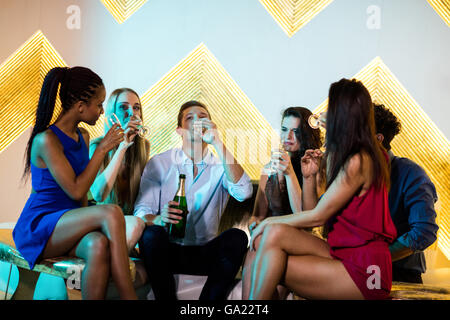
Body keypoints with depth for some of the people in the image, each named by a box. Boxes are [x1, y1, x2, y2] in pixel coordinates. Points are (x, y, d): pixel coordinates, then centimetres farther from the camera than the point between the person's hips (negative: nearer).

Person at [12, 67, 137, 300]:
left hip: (67, 224, 6)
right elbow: (75, 190, -18)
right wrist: (103, 149, -14)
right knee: (111, 213, -30)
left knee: (98, 245, -32)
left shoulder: (83, 136, 11)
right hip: (37, 228, -6)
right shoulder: (46, 140, -15)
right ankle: (128, 296, -27)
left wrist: (85, 223, 3)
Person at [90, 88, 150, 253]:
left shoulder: (144, 145, 5)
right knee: (135, 224, -34)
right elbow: (98, 194, -22)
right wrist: (122, 147, -25)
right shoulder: (97, 146, -7)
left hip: (133, 215, 4)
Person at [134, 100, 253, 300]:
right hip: (168, 251, -1)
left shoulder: (221, 166, 5)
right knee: (151, 234, -31)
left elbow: (243, 192, -18)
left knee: (237, 237, -26)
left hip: (206, 254, 1)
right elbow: (141, 211, -5)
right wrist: (158, 219, -30)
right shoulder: (159, 163, 4)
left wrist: (217, 143, -20)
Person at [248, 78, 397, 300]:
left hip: (362, 268, -8)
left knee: (274, 234, -18)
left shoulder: (358, 161, -15)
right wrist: (309, 177, 4)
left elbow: (317, 216, -11)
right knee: (266, 237, -9)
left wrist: (270, 222, -1)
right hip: (343, 254, 8)